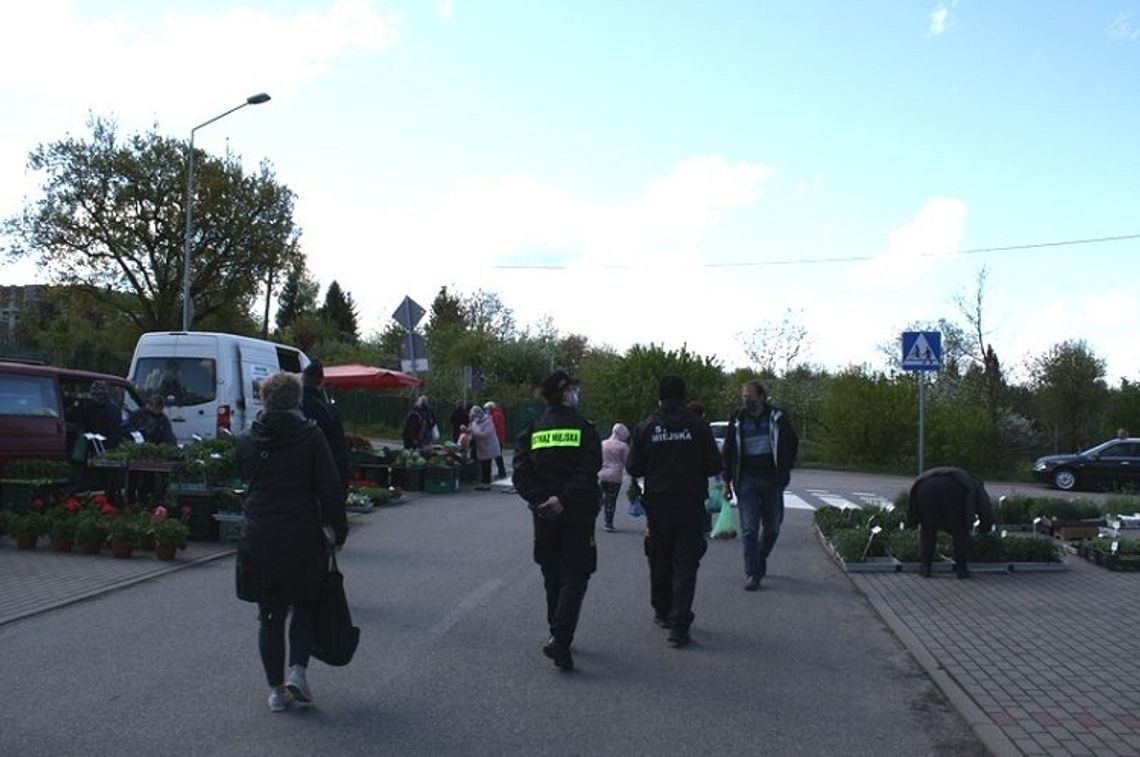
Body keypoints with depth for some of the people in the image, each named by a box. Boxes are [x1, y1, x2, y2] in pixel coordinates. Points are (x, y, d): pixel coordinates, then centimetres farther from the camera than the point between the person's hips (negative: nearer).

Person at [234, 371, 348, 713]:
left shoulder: (247, 442, 2)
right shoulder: (311, 437, -7)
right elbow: (331, 489, -9)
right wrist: (336, 531, 1)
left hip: (258, 540, 2)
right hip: (302, 537, -2)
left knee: (270, 614, 12)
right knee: (304, 606, 18)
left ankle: (277, 688, 15)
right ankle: (297, 671, 3)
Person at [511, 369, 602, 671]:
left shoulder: (532, 431, 4)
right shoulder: (584, 429, -7)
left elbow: (520, 474, -5)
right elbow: (588, 473, -18)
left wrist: (541, 500, -9)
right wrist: (563, 499, -17)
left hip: (544, 515, 4)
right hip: (578, 514, -4)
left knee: (553, 577, 17)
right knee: (575, 577, 0)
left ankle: (559, 637, 25)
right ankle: (560, 639, -14)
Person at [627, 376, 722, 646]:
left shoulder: (646, 427, -4)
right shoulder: (698, 426, -7)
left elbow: (633, 468, -1)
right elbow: (714, 466, -4)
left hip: (657, 505, 2)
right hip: (691, 505, -1)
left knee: (660, 563, 17)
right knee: (685, 565, 0)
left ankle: (663, 612, 30)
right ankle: (678, 624, -7)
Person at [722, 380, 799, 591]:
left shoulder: (777, 418, 3)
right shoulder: (737, 421, 5)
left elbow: (792, 443, 11)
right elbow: (728, 453, 10)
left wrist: (784, 470, 2)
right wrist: (727, 481, 5)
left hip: (771, 480, 1)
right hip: (747, 480, -1)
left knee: (772, 527, 10)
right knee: (749, 528, -9)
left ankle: (760, 561, 33)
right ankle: (752, 573, -8)